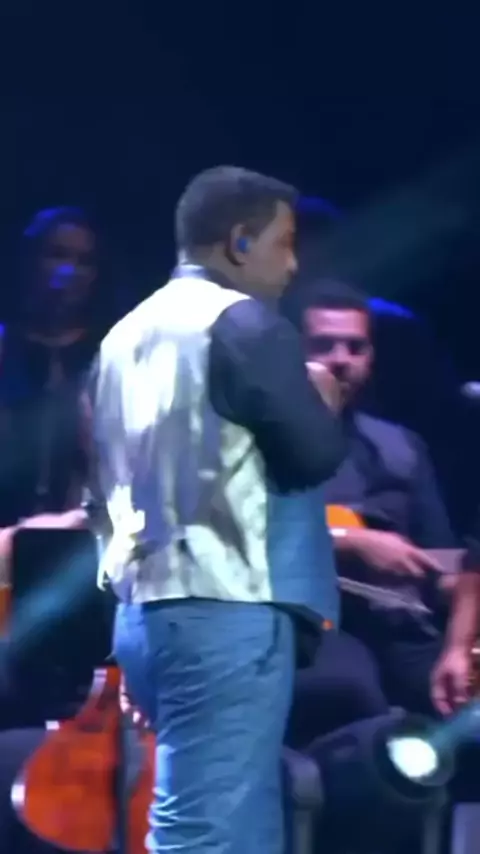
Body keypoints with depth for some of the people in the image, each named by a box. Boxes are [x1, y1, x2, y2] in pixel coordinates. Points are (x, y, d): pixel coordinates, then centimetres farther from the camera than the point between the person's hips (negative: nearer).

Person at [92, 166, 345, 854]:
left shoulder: (130, 332, 17)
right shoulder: (246, 324, -8)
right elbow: (316, 455, -10)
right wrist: (321, 402, 10)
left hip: (144, 607, 9)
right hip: (225, 609, -9)